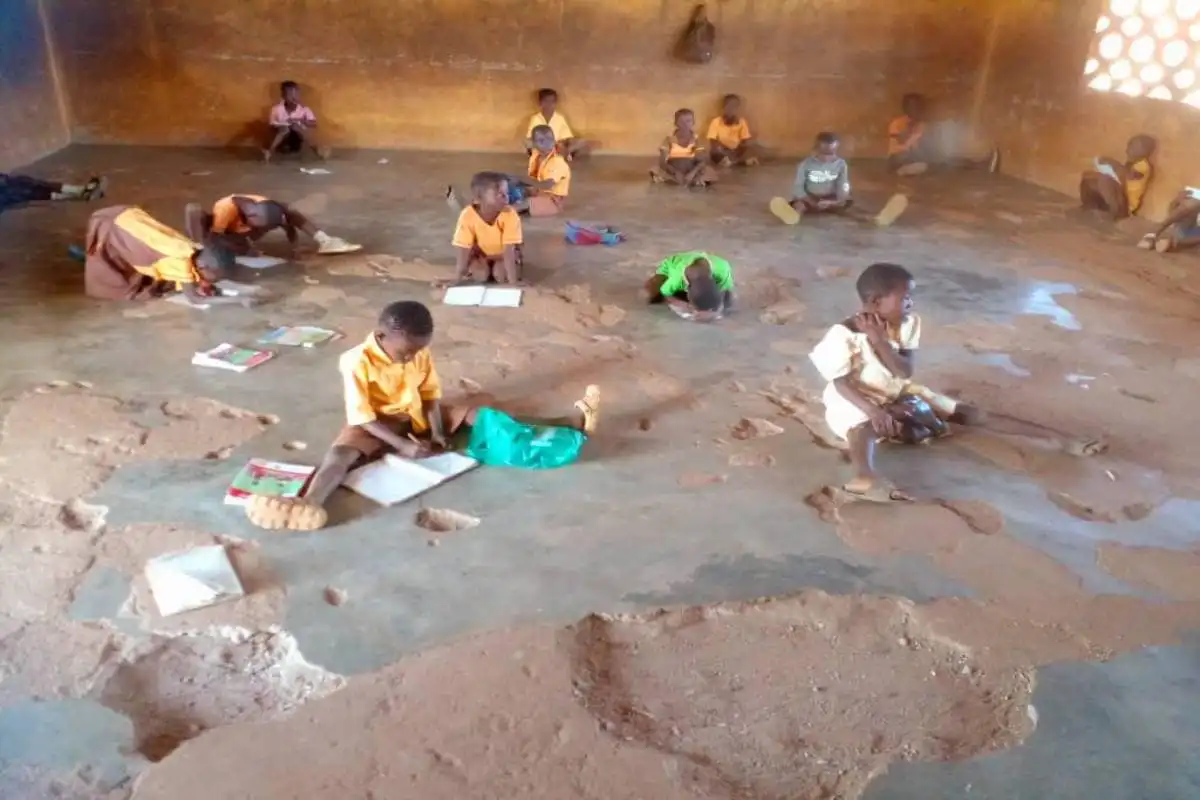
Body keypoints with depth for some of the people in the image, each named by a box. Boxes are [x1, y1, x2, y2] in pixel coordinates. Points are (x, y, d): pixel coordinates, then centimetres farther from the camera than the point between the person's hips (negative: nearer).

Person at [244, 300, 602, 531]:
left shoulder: (419, 353, -7)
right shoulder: (356, 361, -22)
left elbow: (431, 396, 0)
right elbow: (362, 418, -22)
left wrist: (438, 432, -16)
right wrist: (403, 444, -30)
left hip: (417, 418, 4)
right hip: (375, 427, -4)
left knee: (475, 414, -9)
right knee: (341, 452, -35)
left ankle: (572, 422, -15)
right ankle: (310, 504, -70)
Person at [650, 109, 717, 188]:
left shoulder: (696, 140, -5)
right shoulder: (669, 139, -8)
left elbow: (702, 161, -11)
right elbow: (662, 162, -15)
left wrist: (692, 173, -31)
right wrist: (675, 173, -31)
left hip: (691, 172, 0)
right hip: (673, 172, 0)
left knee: (711, 172, -25)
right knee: (655, 171, -32)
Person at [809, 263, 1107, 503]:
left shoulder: (908, 324, -4)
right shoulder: (843, 334, -21)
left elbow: (905, 372, -10)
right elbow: (842, 383, -24)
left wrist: (879, 340, -21)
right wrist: (874, 411, -38)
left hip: (900, 395, 6)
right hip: (855, 403, -6)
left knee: (970, 413, -1)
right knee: (865, 427, -42)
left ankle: (1062, 439, -2)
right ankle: (865, 478, -77)